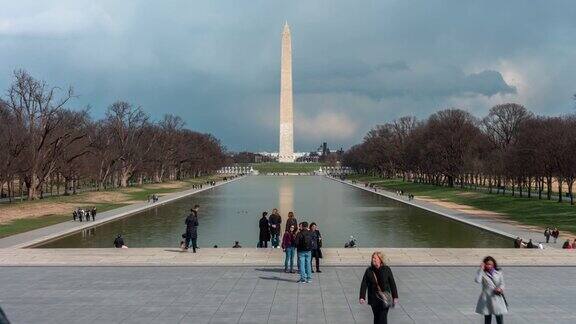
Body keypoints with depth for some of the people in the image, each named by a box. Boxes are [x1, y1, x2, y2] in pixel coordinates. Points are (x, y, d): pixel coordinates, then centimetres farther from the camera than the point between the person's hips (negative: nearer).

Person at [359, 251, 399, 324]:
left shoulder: (386, 270, -5)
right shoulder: (369, 271, -2)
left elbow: (392, 283, 1)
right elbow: (364, 284, -3)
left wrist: (395, 297, 1)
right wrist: (362, 297, -14)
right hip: (374, 299, 2)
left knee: (383, 318, -8)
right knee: (376, 317, 12)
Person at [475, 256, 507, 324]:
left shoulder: (498, 273, 1)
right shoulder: (483, 273, -6)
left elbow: (502, 283, 8)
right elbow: (477, 280, -25)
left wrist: (500, 289, -14)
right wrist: (481, 269, -22)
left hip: (498, 298, 2)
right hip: (486, 299, -2)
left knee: (499, 318, 4)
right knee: (487, 318, 9)